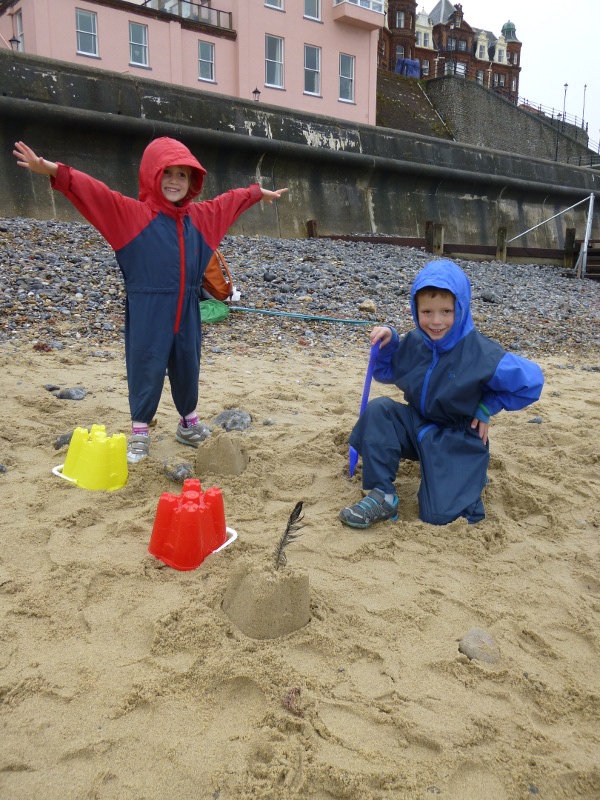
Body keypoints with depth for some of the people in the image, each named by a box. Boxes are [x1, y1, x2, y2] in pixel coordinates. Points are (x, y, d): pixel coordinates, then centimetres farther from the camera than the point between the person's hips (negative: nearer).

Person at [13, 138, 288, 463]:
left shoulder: (202, 215, 9)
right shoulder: (132, 212, -6)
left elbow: (231, 200, 26)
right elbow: (93, 193, -16)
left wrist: (259, 192, 39)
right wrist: (53, 170, -30)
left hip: (186, 311, 5)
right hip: (147, 311, -5)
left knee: (187, 367, 16)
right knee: (146, 369, 2)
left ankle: (189, 422, 36)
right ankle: (140, 431, 18)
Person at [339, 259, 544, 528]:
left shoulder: (481, 353, -23)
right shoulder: (414, 342, -7)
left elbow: (532, 380, -18)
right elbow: (387, 373, 10)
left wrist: (487, 407, -14)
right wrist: (388, 343, -10)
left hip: (458, 439, -5)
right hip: (418, 426, 5)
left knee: (440, 516, -15)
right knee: (378, 409, -23)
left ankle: (469, 477, 19)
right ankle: (381, 496, -17)